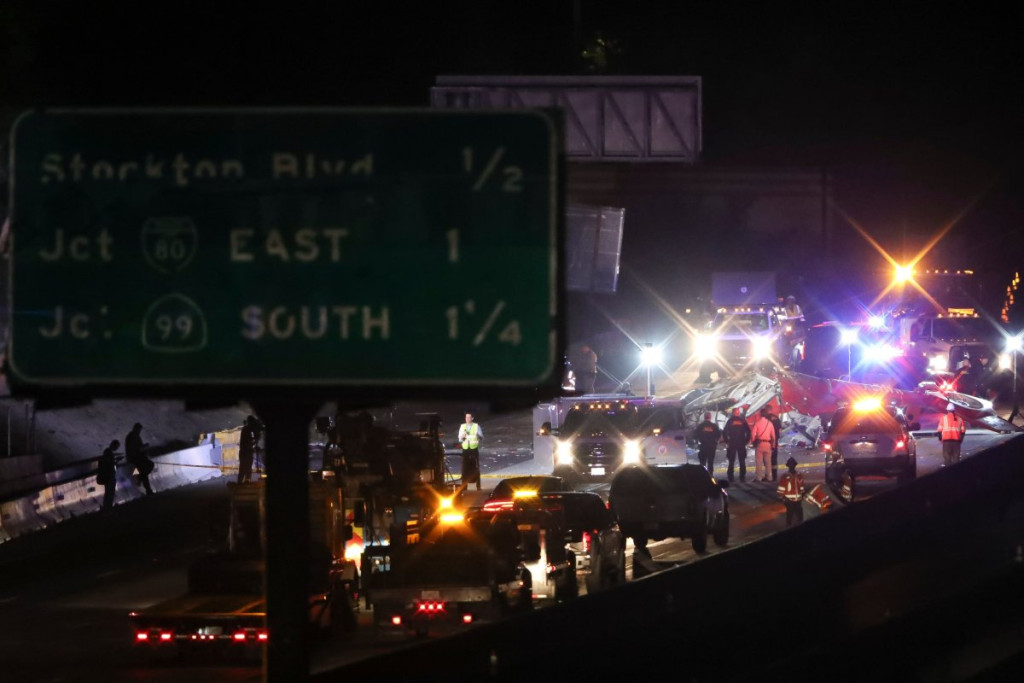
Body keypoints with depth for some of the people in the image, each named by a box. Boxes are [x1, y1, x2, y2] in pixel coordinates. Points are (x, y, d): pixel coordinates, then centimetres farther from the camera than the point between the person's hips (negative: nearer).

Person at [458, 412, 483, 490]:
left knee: (476, 468, -2)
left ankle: (478, 486, 3)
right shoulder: (462, 426, 11)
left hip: (474, 449, -2)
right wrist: (462, 437, -13)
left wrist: (478, 435, -25)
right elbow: (459, 439, 11)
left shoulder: (476, 426, 4)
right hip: (465, 449, 2)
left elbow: (481, 436, -2)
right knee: (465, 469, -1)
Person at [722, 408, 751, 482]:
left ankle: (730, 477, 0)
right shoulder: (743, 421, 1)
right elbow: (748, 431, -3)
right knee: (742, 462, 6)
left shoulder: (730, 421, -1)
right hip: (742, 444, 1)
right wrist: (746, 441, 4)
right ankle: (742, 477, 1)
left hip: (732, 444, -1)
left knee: (731, 462, 4)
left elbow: (724, 432, -7)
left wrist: (727, 441, 1)